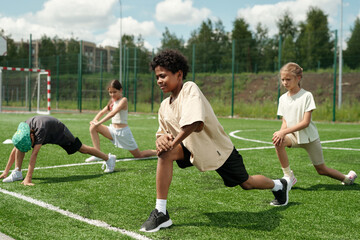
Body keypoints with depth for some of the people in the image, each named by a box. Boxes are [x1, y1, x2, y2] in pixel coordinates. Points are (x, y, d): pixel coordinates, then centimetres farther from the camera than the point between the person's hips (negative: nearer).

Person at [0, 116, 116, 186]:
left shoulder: (40, 130, -45)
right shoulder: (22, 129, -28)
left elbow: (34, 155, -49)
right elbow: (15, 150, -16)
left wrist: (28, 178, -51)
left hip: (59, 133, -5)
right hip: (47, 136, 5)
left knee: (82, 149, 6)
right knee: (19, 144, -16)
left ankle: (109, 158, 25)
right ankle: (17, 173, -9)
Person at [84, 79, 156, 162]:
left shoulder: (123, 100, -15)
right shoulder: (112, 101, 9)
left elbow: (113, 113, -27)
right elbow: (102, 112, 9)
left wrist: (99, 123, -32)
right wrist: (95, 120, -12)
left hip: (123, 131, -7)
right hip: (113, 130, 7)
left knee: (139, 155, 2)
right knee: (93, 127, -11)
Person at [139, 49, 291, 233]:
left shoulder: (189, 89, -24)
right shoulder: (164, 106, -1)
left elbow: (195, 123, -38)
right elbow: (162, 133, 4)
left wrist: (173, 143, -33)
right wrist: (163, 138, -19)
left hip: (218, 148, -5)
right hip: (193, 149, 5)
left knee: (246, 183, 10)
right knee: (164, 154, -23)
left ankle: (280, 185, 45)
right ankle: (161, 213, -19)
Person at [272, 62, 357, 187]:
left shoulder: (306, 95, -14)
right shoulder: (282, 98, 2)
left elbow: (305, 122, -19)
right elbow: (285, 122, 4)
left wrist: (284, 132, -27)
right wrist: (281, 133, -19)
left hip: (309, 136, -4)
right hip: (293, 136, 4)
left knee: (321, 170, 6)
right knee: (278, 141, -29)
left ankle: (347, 178, 35)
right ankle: (288, 176, -16)